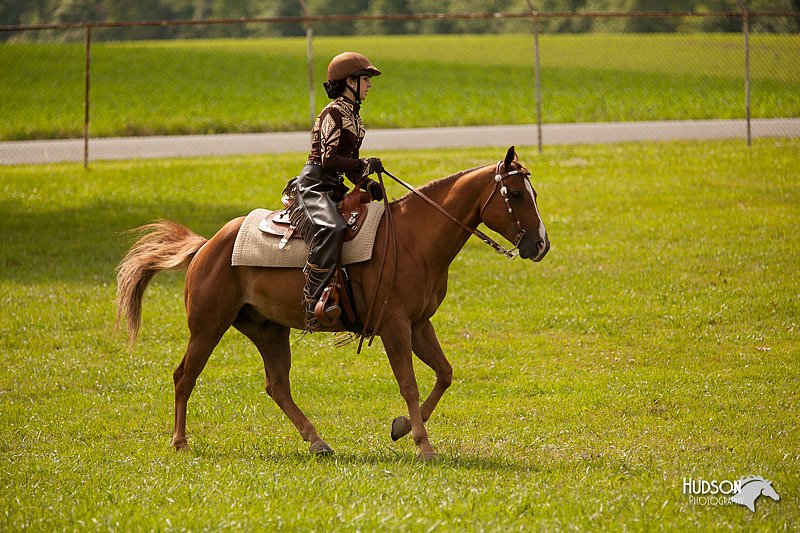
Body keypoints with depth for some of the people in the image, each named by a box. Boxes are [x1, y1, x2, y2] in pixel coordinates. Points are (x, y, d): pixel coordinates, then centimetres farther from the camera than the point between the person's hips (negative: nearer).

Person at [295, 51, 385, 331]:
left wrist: (367, 183, 2)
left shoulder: (353, 116, 19)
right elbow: (329, 159, -20)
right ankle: (314, 299, -40)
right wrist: (365, 165, -24)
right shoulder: (334, 113, -10)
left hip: (334, 188, 10)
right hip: (314, 184, -10)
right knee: (332, 229, -34)